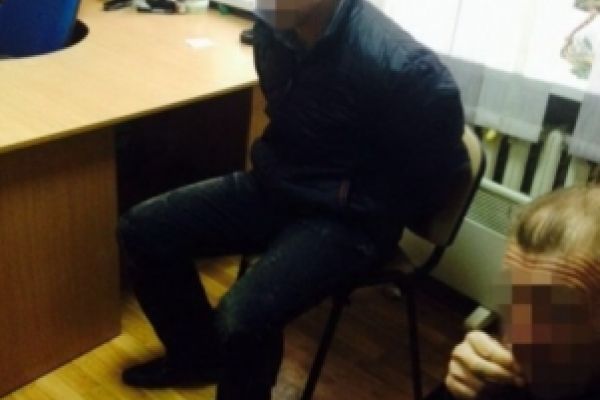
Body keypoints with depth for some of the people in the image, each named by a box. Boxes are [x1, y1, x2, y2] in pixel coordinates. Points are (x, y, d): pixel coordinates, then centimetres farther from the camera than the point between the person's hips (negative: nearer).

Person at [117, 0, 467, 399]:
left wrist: (349, 195, -10)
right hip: (276, 184, 7)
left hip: (347, 216, -7)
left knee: (241, 320, -28)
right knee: (143, 229, 3)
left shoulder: (401, 66, -28)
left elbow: (437, 174, -13)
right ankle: (198, 353, 25)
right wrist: (268, 165, 7)